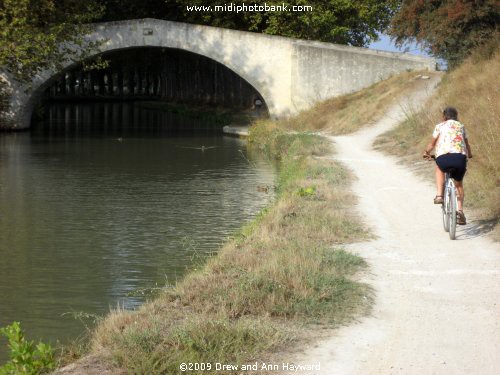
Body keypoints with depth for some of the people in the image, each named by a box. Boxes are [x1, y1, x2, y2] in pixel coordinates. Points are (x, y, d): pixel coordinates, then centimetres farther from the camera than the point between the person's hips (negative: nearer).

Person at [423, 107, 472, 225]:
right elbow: (466, 144, 35)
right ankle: (460, 210, 10)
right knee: (459, 184, 25)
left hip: (444, 157, -2)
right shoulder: (461, 126, 25)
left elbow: (432, 143, 23)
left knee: (439, 168, 35)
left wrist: (426, 152, 44)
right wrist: (469, 154, 56)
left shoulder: (439, 126, 18)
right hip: (460, 157, 2)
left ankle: (439, 195, 21)